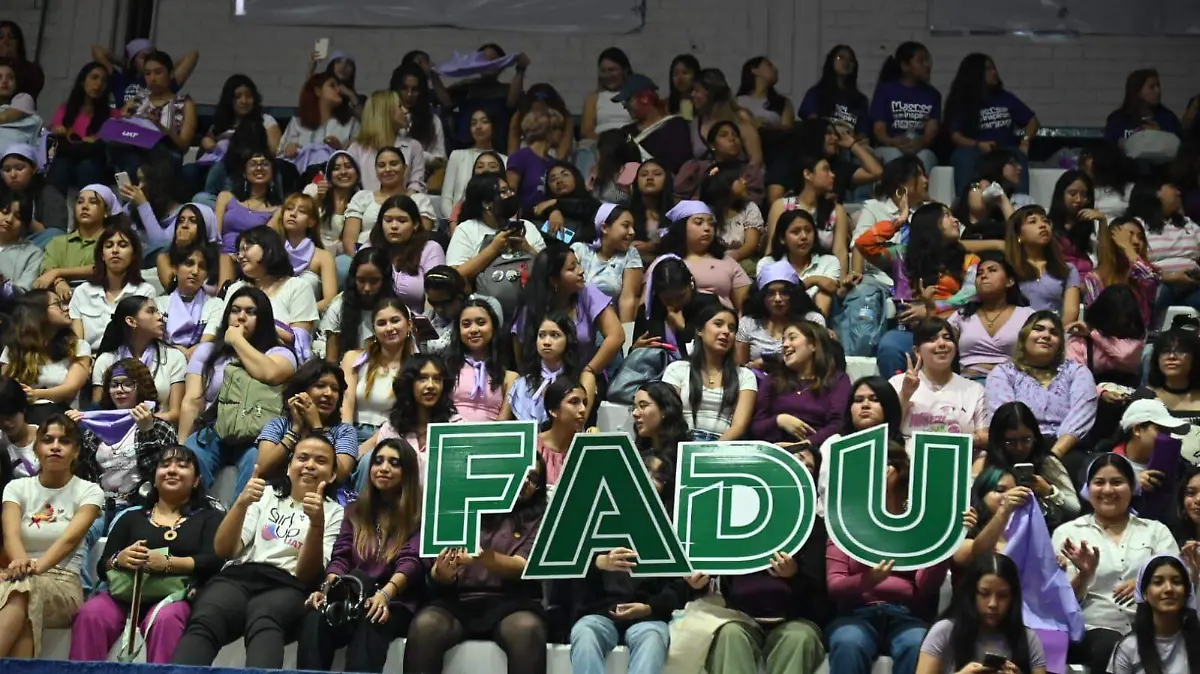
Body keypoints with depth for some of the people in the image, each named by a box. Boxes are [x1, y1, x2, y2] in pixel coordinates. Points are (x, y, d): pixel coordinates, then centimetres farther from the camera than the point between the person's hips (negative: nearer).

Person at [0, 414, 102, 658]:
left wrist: (37, 567, -34)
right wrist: (21, 562, -33)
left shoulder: (89, 491, 6)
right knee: (20, 582, -39)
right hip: (23, 581, 2)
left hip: (63, 584, -1)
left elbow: (70, 539, -13)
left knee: (23, 588, -38)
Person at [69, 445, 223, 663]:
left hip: (175, 594, -3)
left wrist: (166, 563, -18)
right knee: (90, 614, -30)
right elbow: (102, 566, 17)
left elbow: (214, 562, -2)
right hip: (126, 592, 3)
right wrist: (119, 559, -8)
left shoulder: (209, 517, 17)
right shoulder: (131, 517, 27)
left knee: (166, 619, -39)